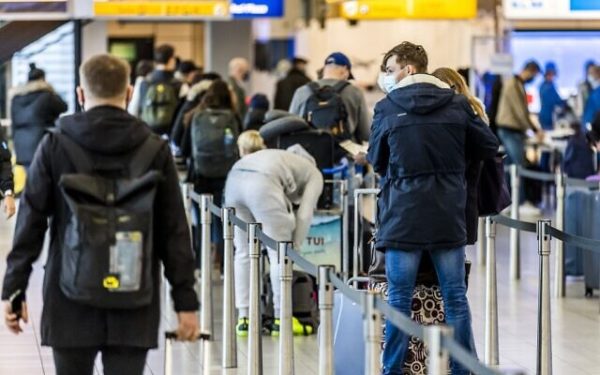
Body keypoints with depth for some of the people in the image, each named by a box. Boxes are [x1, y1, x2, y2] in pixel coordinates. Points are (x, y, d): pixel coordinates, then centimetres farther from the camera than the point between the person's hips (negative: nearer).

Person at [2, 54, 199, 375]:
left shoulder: (54, 147, -2)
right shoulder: (155, 151, 0)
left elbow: (30, 224, -1)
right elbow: (175, 232, 0)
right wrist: (186, 300, 4)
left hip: (71, 303, 0)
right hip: (134, 306, 0)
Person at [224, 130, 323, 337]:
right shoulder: (314, 175, 25)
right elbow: (304, 214, 12)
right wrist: (295, 248, 16)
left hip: (234, 179, 6)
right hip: (261, 185, -6)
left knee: (243, 251, 17)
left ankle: (243, 318, 16)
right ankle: (281, 318, 11)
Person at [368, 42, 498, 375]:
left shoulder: (388, 108, -4)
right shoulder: (457, 104, 2)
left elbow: (376, 160, 6)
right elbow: (489, 147, 7)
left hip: (403, 216, -2)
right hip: (448, 217, 2)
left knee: (399, 300, 4)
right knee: (456, 298, 9)